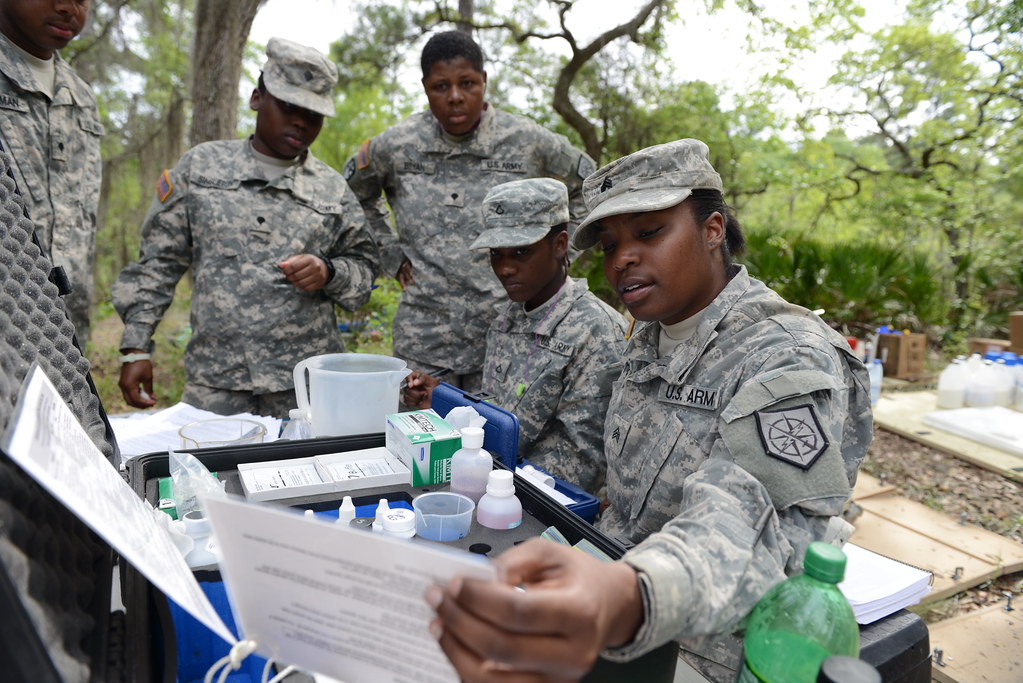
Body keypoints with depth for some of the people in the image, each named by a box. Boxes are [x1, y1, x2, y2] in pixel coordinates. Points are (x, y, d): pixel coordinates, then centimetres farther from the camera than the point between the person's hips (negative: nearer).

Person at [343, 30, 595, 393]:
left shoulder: (528, 141, -1)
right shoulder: (396, 145, 2)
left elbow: (589, 184, 14)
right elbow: (353, 192, 21)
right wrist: (389, 253, 11)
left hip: (509, 332, -1)